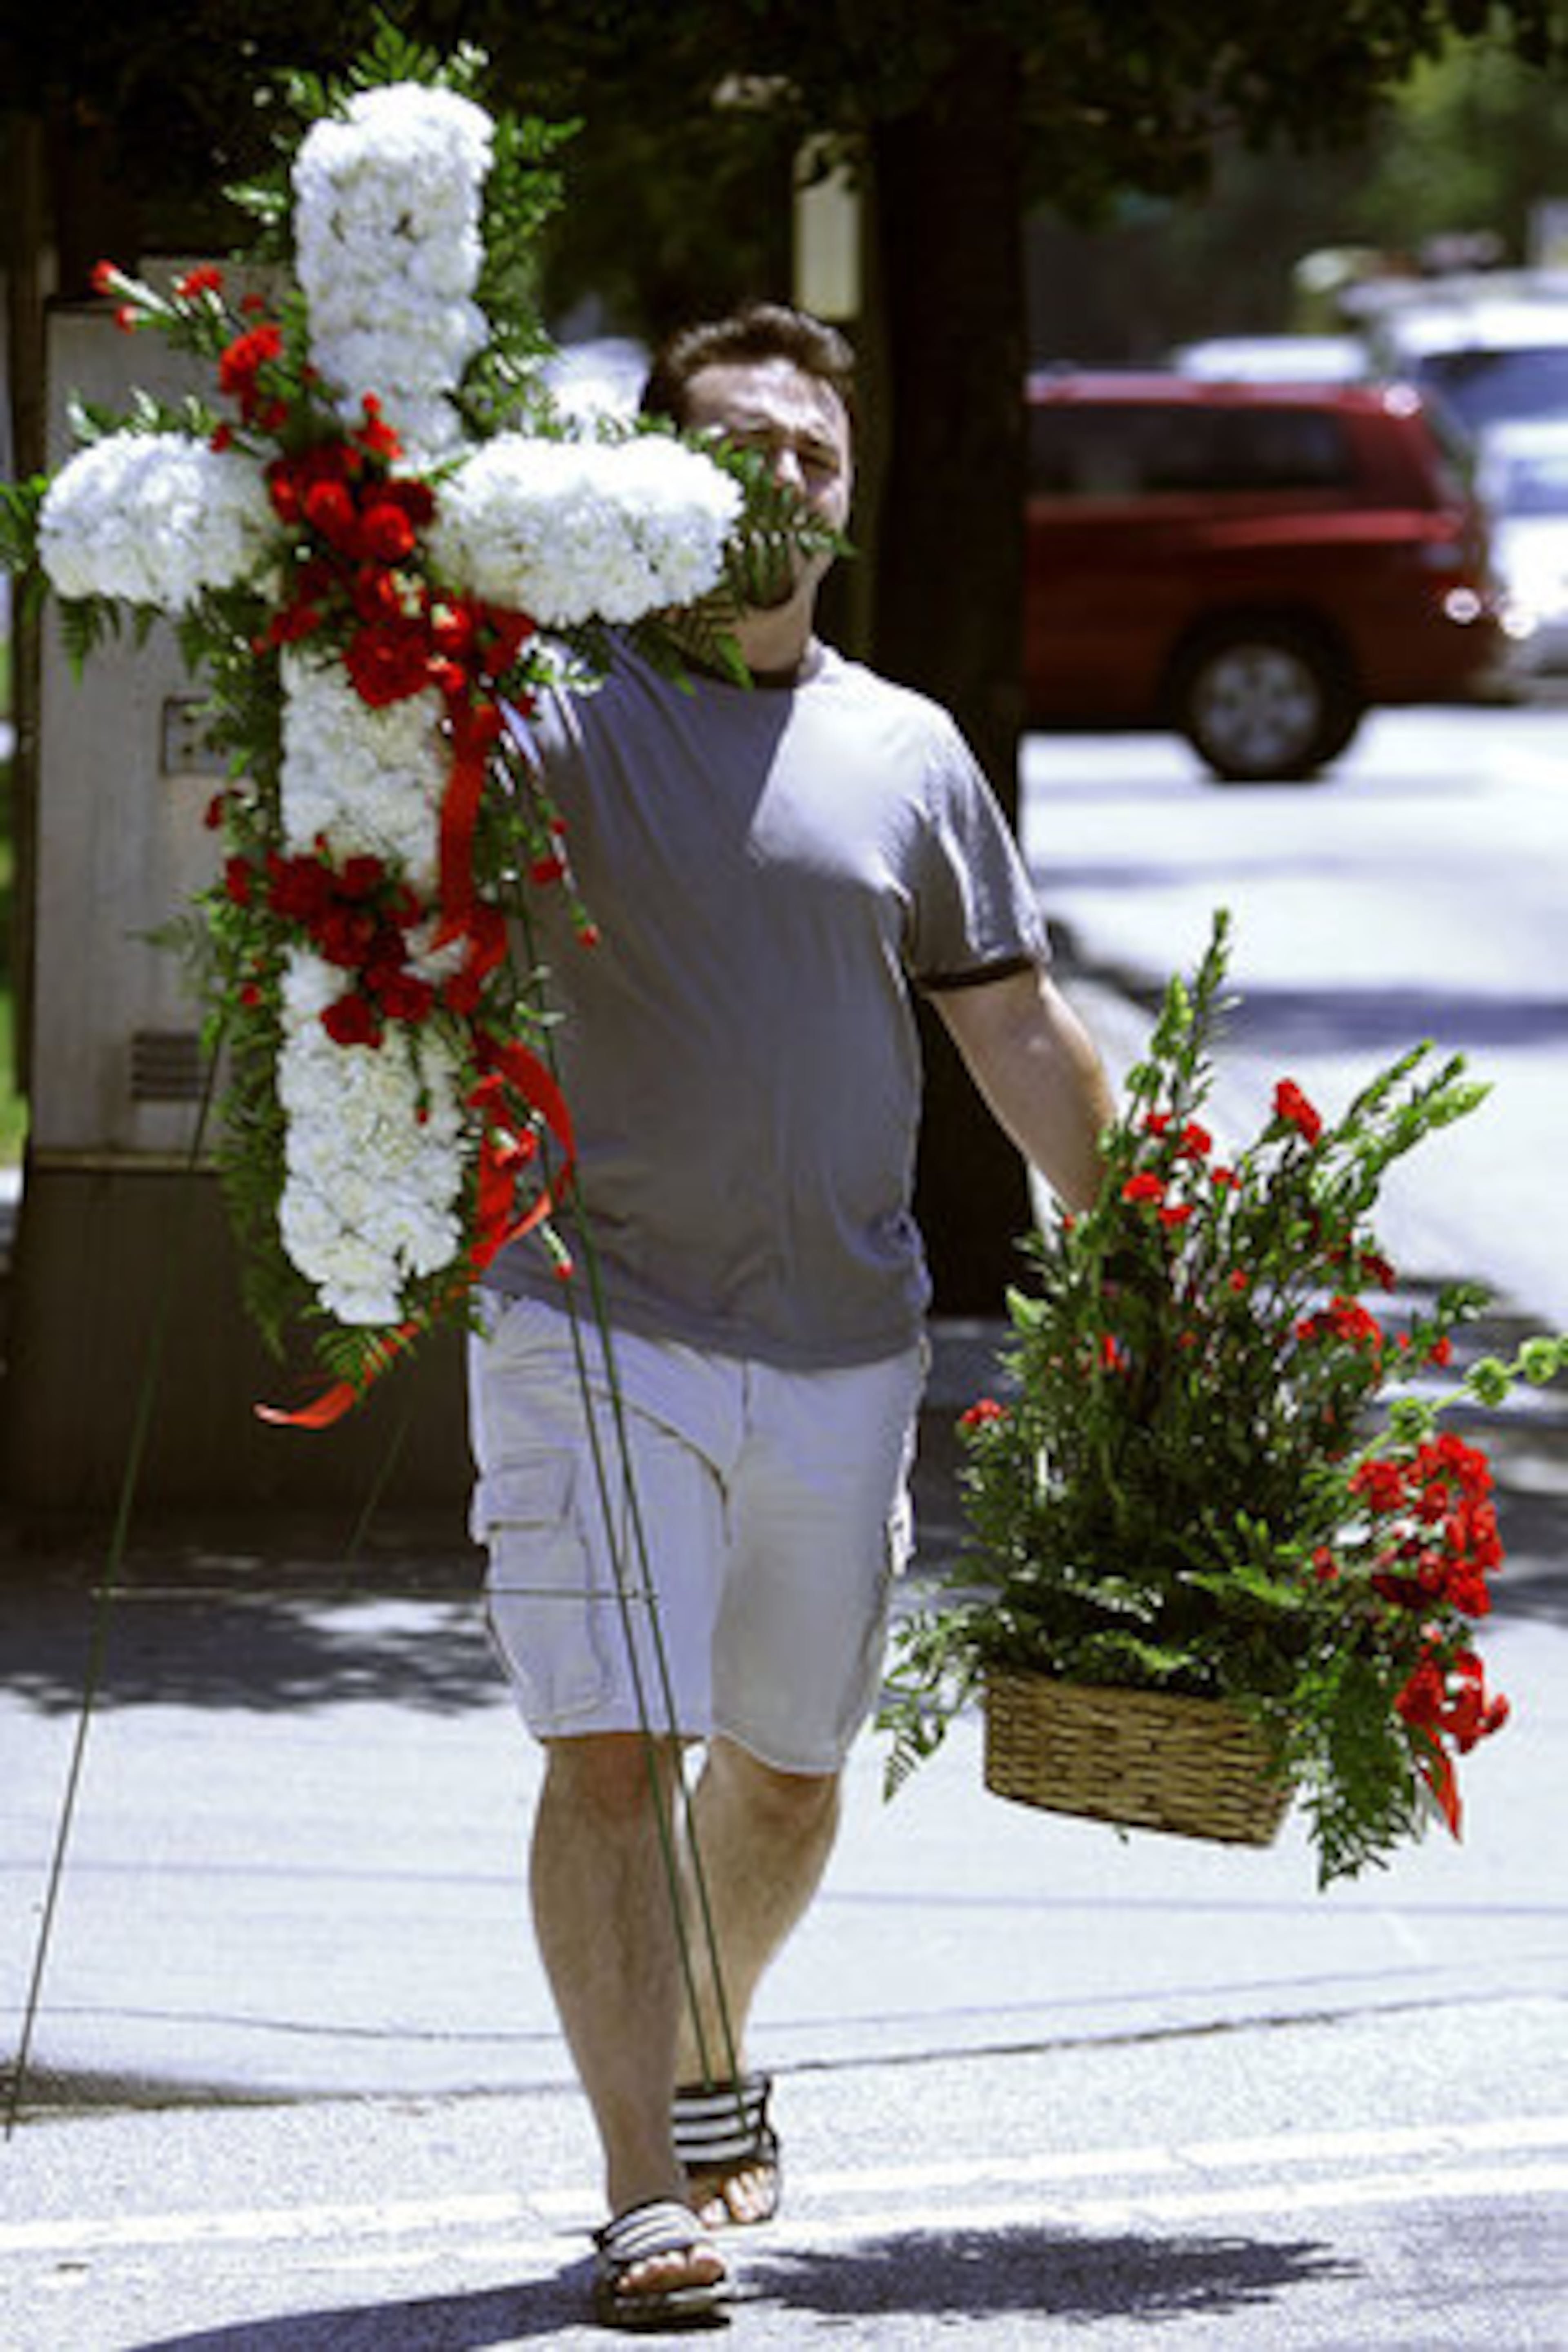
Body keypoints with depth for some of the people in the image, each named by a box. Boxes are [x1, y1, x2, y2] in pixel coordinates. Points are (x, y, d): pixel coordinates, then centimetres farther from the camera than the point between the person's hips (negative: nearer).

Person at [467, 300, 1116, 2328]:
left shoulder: (904, 752, 12)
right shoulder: (560, 717, 0)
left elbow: (1018, 1036, 17)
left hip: (843, 1343, 4)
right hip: (601, 1325, -4)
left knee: (785, 1764, 14)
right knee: (613, 1755, -11)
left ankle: (709, 2065, 39)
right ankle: (649, 2191, -9)